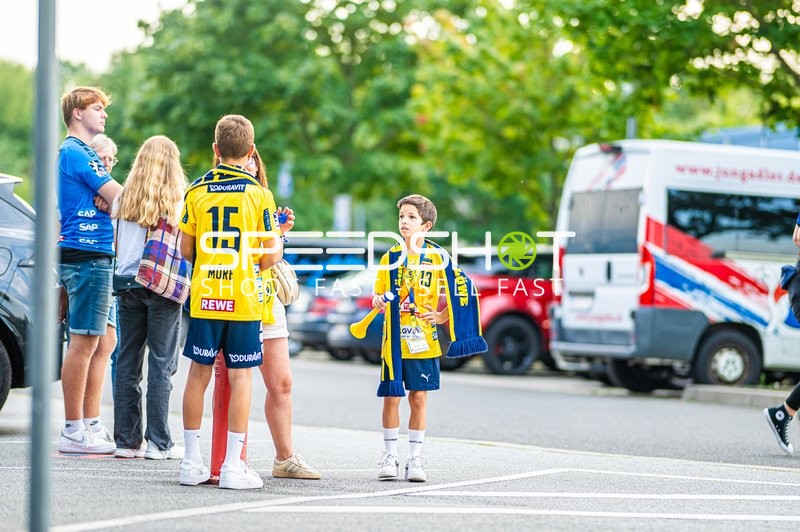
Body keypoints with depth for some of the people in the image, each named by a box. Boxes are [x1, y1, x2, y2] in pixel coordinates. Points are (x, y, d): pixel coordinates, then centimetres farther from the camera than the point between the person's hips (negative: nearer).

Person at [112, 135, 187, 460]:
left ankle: (126, 440, 10)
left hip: (127, 284, 4)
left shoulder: (124, 197, 6)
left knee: (127, 363, 8)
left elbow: (115, 245, 11)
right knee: (161, 364, 0)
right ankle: (158, 443, 0)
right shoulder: (177, 197, -5)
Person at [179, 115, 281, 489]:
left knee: (198, 374, 8)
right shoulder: (258, 194, -4)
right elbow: (269, 255, -3)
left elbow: (186, 250, 4)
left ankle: (192, 462, 12)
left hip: (204, 297, 2)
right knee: (240, 377, 1)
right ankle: (233, 466, -2)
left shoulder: (196, 191, 2)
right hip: (243, 298, -2)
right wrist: (278, 242, 19)